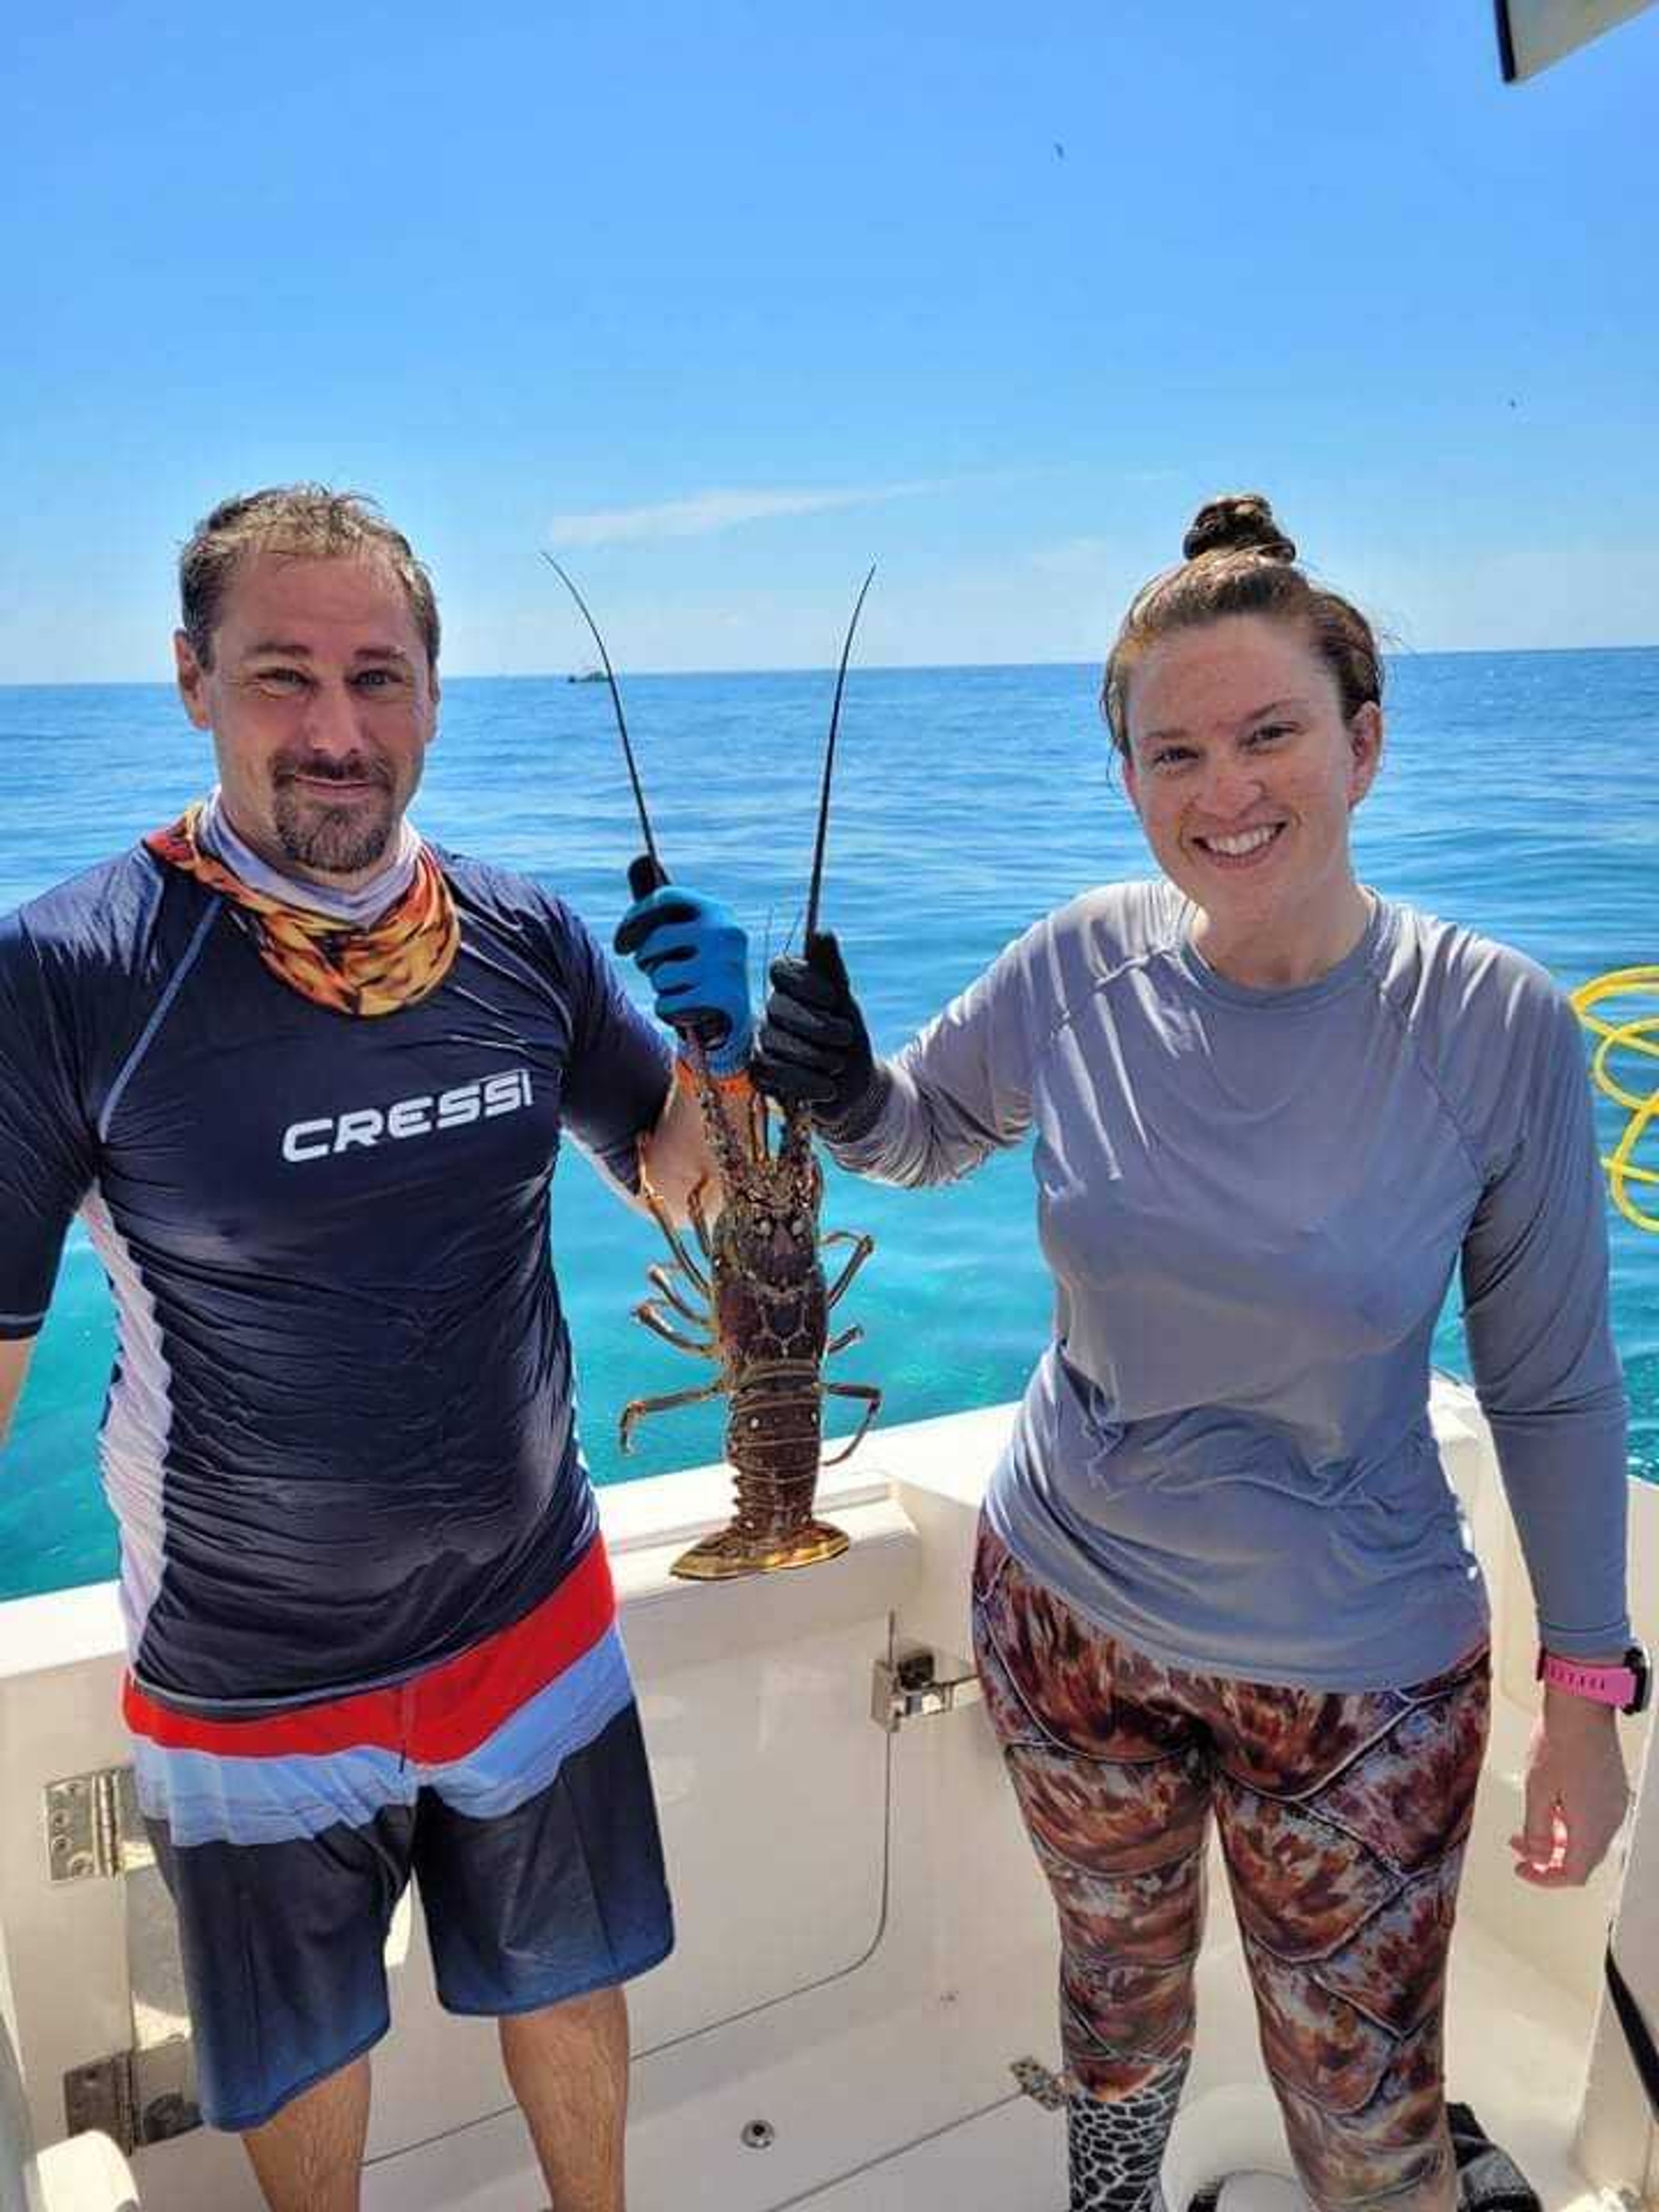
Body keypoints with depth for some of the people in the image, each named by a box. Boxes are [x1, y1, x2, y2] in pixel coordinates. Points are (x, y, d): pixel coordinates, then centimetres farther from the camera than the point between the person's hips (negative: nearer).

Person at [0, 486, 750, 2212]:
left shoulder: (520, 940, -9)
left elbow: (686, 1180, 3)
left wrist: (720, 1042, -17)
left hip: (535, 1615, 3)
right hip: (248, 1680, -3)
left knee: (568, 1988, 27)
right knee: (299, 2058, 25)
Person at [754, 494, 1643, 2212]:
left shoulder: (1495, 1024, -18)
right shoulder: (1083, 967, -13)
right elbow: (915, 1138, 6)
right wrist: (831, 1090, -17)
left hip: (1357, 1680, -2)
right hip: (1066, 1615, 3)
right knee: (1118, 1978, 28)